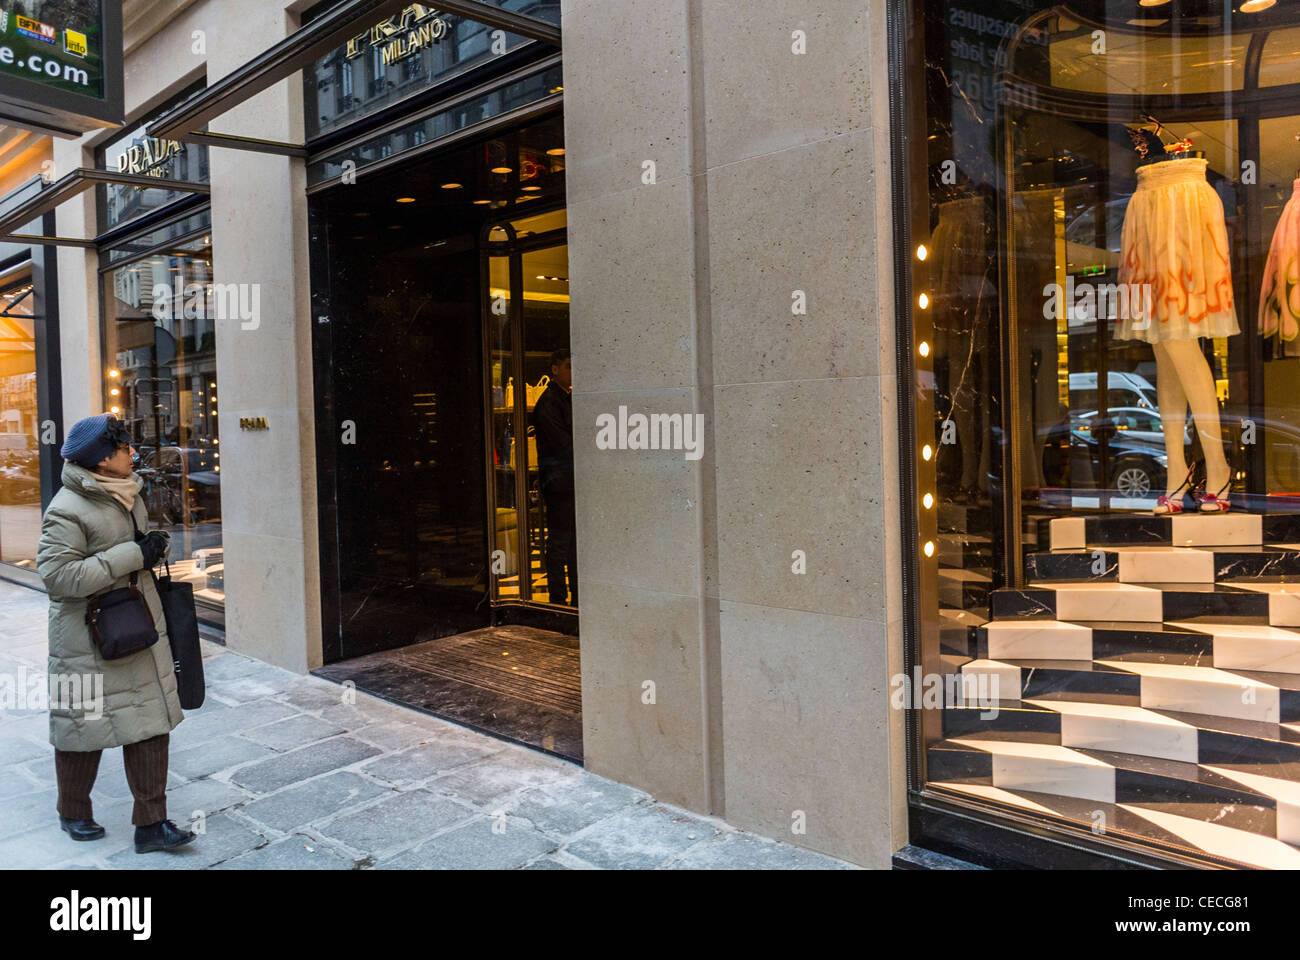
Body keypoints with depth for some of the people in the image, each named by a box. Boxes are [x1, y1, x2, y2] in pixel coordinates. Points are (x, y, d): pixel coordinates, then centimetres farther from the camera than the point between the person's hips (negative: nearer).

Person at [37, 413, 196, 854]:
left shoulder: (127, 493, 9)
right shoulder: (67, 510, -17)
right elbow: (56, 575, -25)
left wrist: (153, 546, 8)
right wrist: (132, 556, -25)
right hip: (89, 637, -7)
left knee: (150, 720, 5)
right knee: (85, 723, 10)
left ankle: (151, 823, 13)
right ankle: (73, 813, 34)